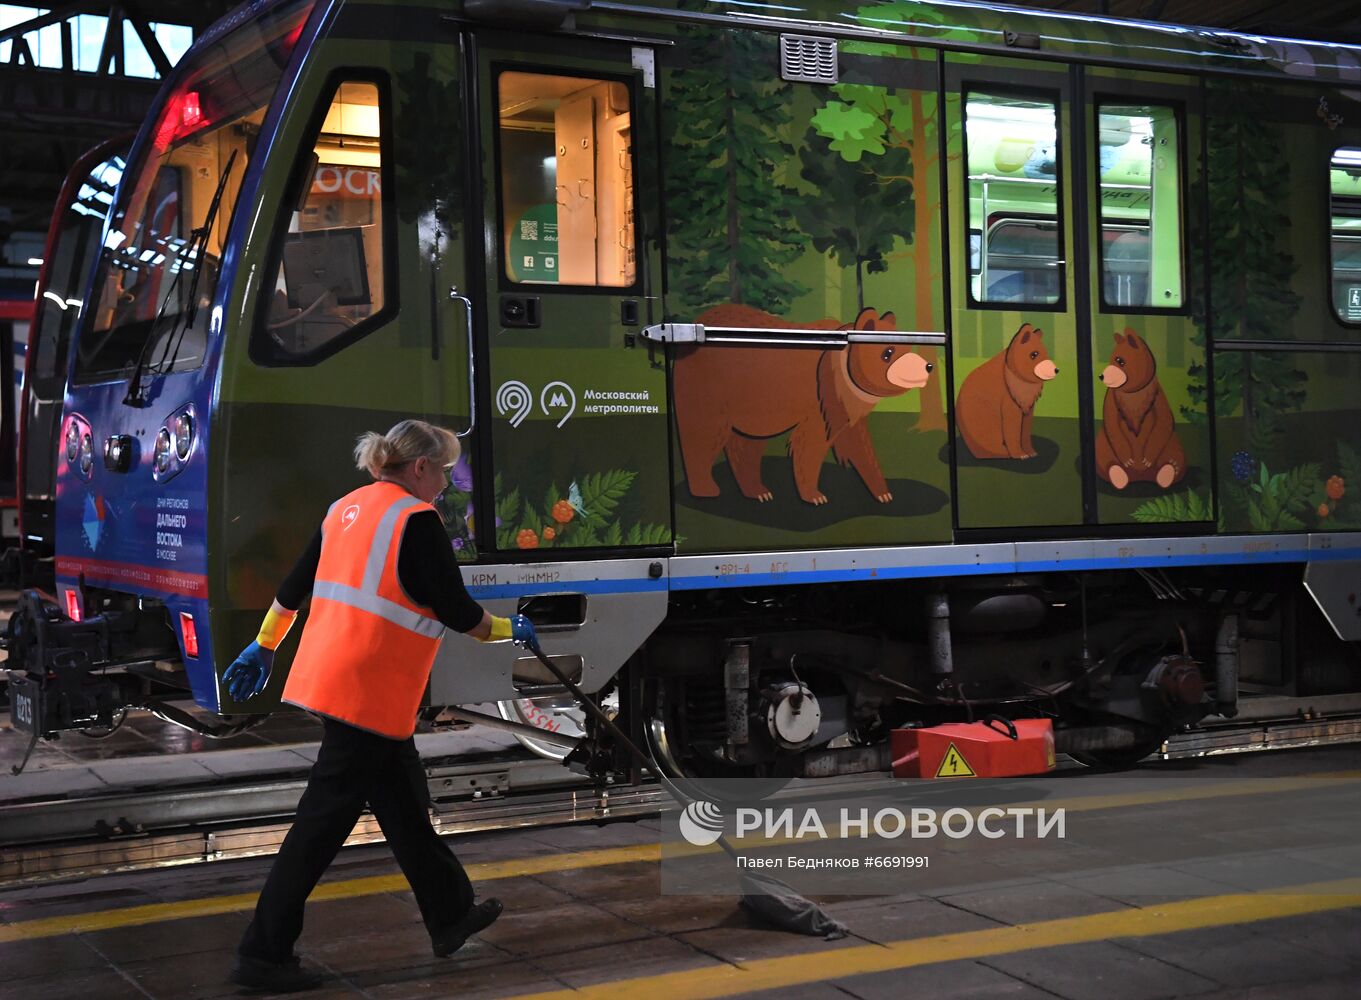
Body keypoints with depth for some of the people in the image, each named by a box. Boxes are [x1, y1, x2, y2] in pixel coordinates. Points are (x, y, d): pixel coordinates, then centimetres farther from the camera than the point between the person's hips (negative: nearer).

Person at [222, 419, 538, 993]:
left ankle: (450, 917, 31)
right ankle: (263, 955, 2)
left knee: (403, 803, 18)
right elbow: (456, 612, -11)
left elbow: (294, 586, 18)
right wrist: (510, 630, 5)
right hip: (370, 689, -9)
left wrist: (264, 646, 26)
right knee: (324, 819, -3)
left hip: (326, 675, 9)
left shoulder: (346, 509, 13)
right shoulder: (416, 520, -11)